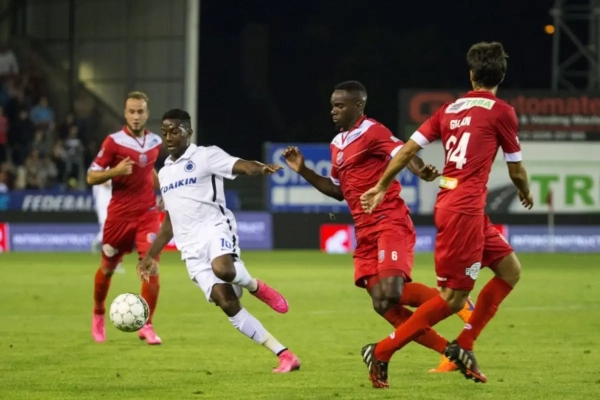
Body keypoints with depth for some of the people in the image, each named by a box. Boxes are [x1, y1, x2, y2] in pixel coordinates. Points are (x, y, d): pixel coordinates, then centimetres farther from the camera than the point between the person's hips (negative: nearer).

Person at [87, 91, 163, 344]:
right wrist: (115, 171, -25)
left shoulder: (155, 142, 5)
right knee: (107, 267, 12)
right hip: (119, 215, -2)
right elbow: (91, 177, -9)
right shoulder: (114, 142, -10)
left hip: (147, 213, 2)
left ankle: (146, 326, -6)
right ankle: (98, 315, 37)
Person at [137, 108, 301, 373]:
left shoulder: (206, 156, 2)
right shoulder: (164, 172, 21)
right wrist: (151, 256, 27)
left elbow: (240, 166, -16)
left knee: (223, 268, -40)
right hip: (191, 247, 5)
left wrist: (259, 169, -39)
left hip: (215, 227, -5)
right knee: (226, 303, -10)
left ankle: (255, 286, -2)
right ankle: (284, 355, -8)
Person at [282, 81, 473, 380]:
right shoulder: (337, 144, 19)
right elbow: (338, 191, 28)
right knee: (383, 304, -4)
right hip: (366, 232, 8)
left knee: (391, 292, -26)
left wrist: (421, 171, -45)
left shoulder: (371, 132, -7)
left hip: (390, 223, -8)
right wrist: (303, 171, 19)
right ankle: (450, 351, 0)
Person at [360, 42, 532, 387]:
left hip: (449, 203, 8)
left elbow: (409, 149, 11)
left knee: (510, 270, 14)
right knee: (454, 297, -5)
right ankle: (382, 353, -5)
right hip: (464, 207, -8)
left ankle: (464, 346, 13)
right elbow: (516, 169, 6)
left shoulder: (450, 109, 15)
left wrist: (382, 187, 19)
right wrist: (526, 193, 27)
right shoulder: (501, 111, -3)